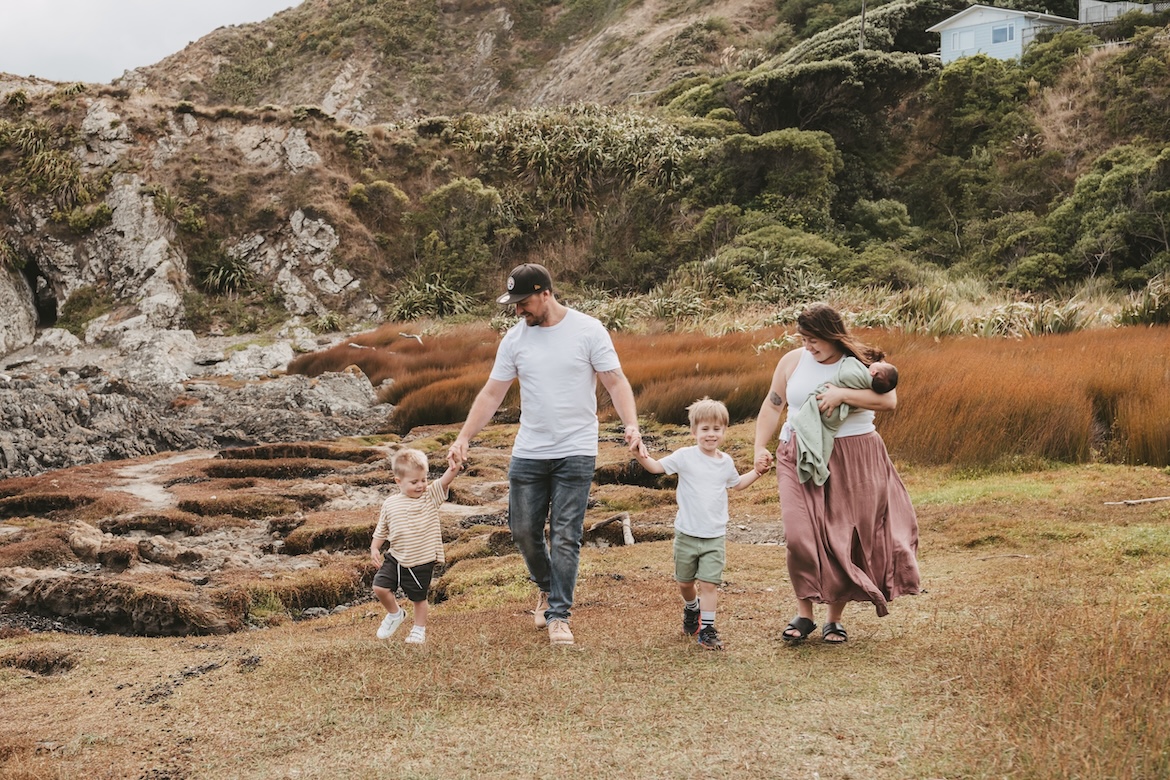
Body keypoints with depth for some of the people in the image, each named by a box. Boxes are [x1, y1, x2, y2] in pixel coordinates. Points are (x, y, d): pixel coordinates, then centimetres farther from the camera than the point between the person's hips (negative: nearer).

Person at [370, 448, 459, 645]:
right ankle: (395, 614, 20)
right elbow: (381, 529, 8)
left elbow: (445, 480, -25)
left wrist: (454, 467, -44)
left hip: (421, 562, -2)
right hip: (395, 558, 2)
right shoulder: (390, 504, -3)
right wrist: (374, 548, -3)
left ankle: (419, 629, 35)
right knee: (380, 587, -8)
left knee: (418, 598, 11)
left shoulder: (430, 497, -9)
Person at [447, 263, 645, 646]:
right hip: (528, 453, 4)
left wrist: (631, 425, -22)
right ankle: (547, 588, 35)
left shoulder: (588, 330, -6)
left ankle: (558, 615, 3)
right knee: (524, 530, 9)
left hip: (575, 453, -4)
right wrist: (463, 438, 0)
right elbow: (492, 393, 7)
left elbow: (616, 381, -6)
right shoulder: (515, 338, 3)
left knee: (565, 537, -4)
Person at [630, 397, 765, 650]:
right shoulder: (685, 457, -6)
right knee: (684, 582, 14)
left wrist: (756, 471, 15)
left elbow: (737, 484, 26)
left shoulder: (726, 462, 6)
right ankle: (691, 608, 44)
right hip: (687, 534, -1)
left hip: (715, 537, 1)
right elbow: (657, 467, -8)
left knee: (710, 583, -8)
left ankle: (707, 629, 0)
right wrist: (640, 456, -27)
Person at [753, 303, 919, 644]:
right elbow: (772, 405, 12)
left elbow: (889, 400, -15)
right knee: (800, 534, -12)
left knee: (845, 538, 2)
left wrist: (842, 394, -23)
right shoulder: (793, 361, 6)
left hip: (853, 461, -1)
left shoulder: (862, 363, -2)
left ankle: (835, 618, 14)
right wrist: (760, 448, 3)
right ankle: (804, 613, 0)